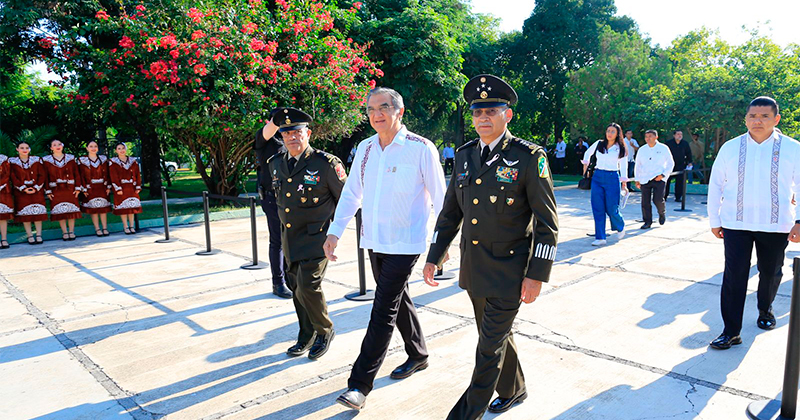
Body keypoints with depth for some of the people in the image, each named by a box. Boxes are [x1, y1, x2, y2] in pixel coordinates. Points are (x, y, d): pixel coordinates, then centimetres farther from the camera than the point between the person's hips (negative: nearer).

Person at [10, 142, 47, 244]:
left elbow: (42, 175, 2)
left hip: (37, 190, 0)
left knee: (38, 212, -2)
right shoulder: (12, 162, 4)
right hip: (21, 191, 0)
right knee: (25, 213, -1)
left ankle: (39, 235, 3)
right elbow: (13, 178, -1)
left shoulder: (37, 160, 6)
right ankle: (30, 236, 4)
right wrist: (24, 188, -11)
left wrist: (36, 188, -9)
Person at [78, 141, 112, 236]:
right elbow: (81, 176, -1)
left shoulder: (103, 159, 7)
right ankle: (97, 229, 7)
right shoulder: (82, 160, 0)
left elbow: (107, 174, 6)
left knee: (104, 208, 2)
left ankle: (105, 228, 8)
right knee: (93, 209, 1)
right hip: (90, 188, -1)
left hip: (102, 187, 2)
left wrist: (108, 186, 1)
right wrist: (84, 189, -6)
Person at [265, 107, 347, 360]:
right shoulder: (276, 164, 5)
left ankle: (325, 331, 12)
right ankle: (307, 337, 30)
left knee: (308, 286, -14)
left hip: (316, 237, -6)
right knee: (296, 288, 12)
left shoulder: (326, 164, -13)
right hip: (289, 237, 6)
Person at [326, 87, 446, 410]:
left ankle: (359, 385, 3)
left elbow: (439, 197, -6)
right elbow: (351, 192, 11)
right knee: (398, 300, 19)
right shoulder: (365, 149, 7)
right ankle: (418, 356, 40)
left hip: (405, 244, -6)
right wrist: (335, 232, 5)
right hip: (373, 241, 6)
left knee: (383, 311, -5)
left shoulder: (421, 149, -10)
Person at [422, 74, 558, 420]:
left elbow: (547, 221, -11)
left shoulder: (529, 157, -11)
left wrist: (537, 274, -15)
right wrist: (434, 257, 8)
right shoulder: (465, 156, 5)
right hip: (474, 269, 6)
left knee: (490, 346, 1)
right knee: (495, 335, 22)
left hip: (510, 271, -6)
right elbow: (450, 212, 11)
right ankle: (513, 390, 45)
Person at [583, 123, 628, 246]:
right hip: (597, 177, 2)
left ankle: (620, 227, 29)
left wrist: (624, 183, 1)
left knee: (611, 209, -3)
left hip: (612, 178, -2)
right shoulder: (599, 144, 7)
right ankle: (600, 237, 3)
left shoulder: (620, 149, 2)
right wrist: (586, 165, 11)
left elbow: (623, 167, 4)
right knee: (598, 208, -3)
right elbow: (588, 153, 23)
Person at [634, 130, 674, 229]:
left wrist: (663, 175, -6)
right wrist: (637, 179, 11)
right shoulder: (642, 150, 9)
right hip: (645, 179, 3)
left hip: (659, 179, -3)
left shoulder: (663, 148, 3)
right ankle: (648, 222, 11)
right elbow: (638, 165, 17)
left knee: (658, 200, -13)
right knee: (645, 202, -1)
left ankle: (662, 213, 19)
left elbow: (670, 164, 7)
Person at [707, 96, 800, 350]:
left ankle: (765, 310, 45)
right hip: (736, 224, 0)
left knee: (771, 273, 16)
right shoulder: (730, 148, 0)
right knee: (734, 276, -4)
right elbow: (715, 184, 5)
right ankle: (731, 331, 2)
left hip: (776, 225, 1)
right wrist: (714, 220, 5)